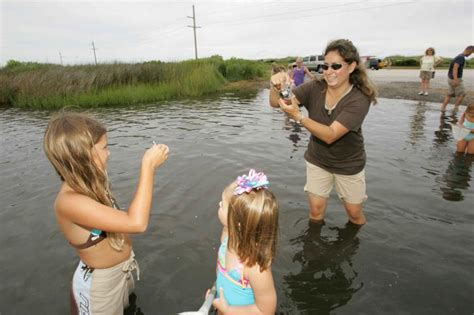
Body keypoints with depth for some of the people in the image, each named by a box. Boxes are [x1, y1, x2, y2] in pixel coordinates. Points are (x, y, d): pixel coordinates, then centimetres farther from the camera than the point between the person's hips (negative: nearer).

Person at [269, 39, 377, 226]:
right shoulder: (315, 88, -15)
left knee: (354, 213, 15)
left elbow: (331, 135, -34)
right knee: (316, 210, 9)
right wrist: (275, 87, -41)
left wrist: (298, 116, -44)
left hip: (348, 165, -2)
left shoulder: (359, 99, -25)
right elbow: (276, 103, -19)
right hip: (317, 161, 2)